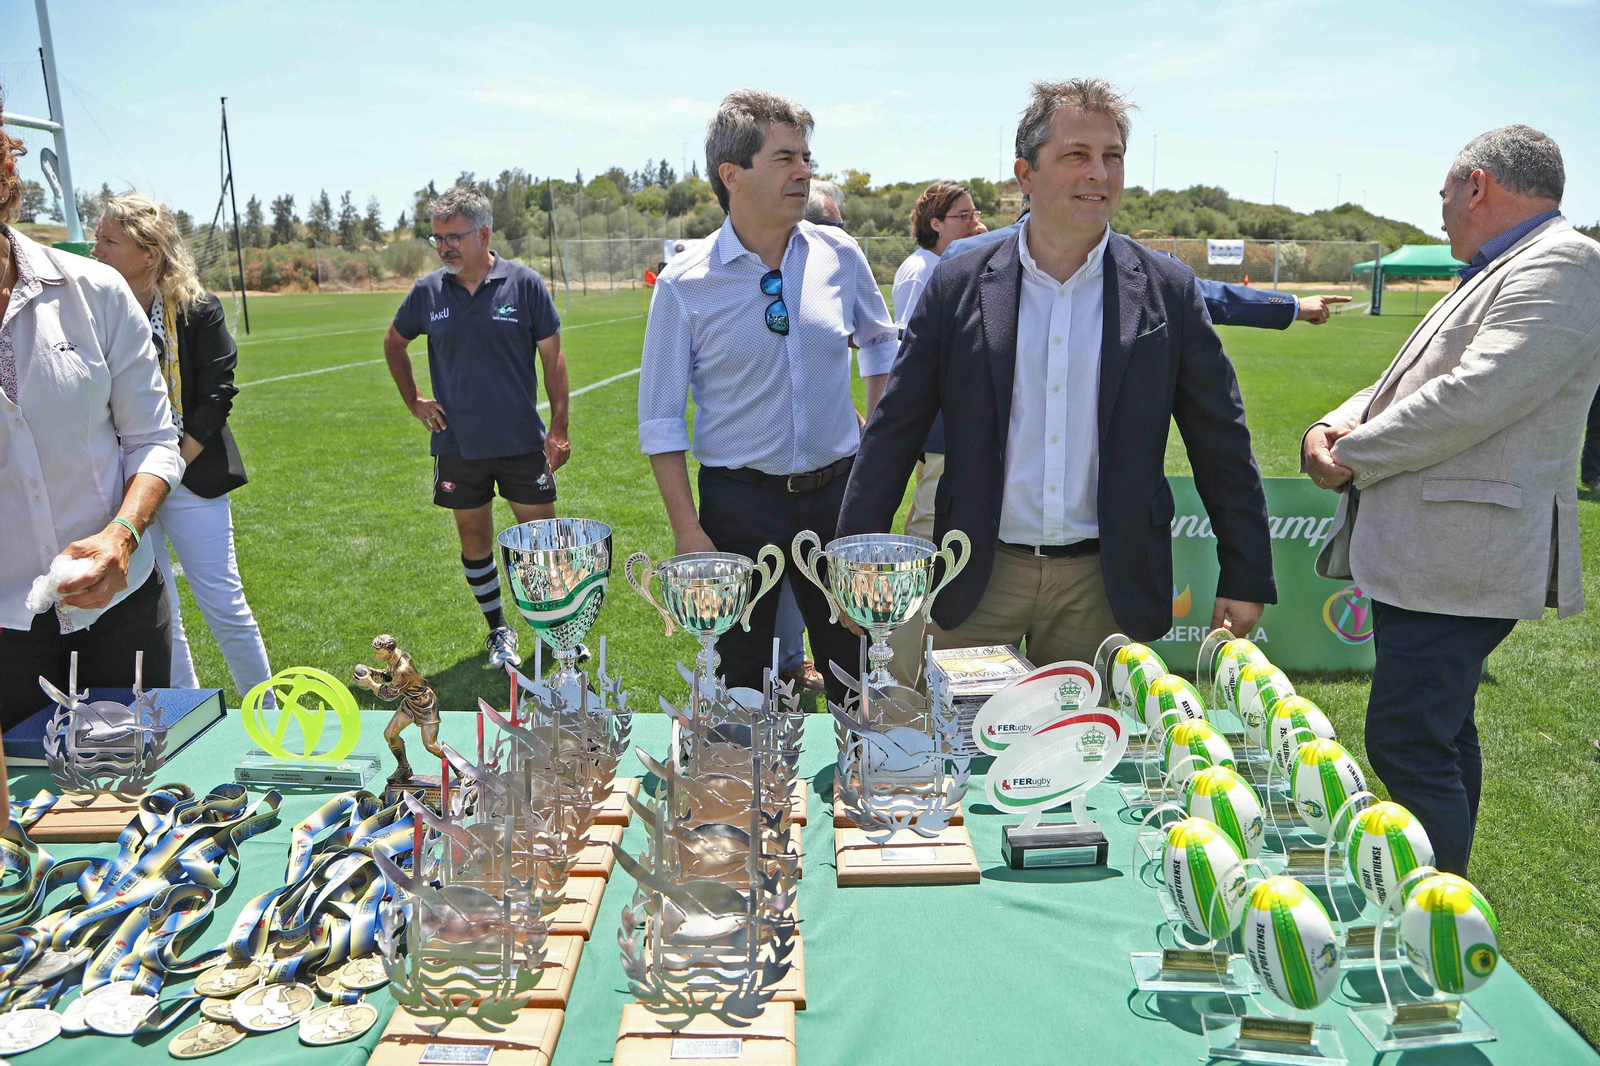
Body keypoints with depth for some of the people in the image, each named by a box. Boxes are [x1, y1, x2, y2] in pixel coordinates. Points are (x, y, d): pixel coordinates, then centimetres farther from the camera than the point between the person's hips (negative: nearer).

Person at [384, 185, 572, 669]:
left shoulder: (525, 284, -6)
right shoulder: (427, 292, 1)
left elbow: (553, 356, -3)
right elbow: (393, 344, 19)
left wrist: (559, 426, -7)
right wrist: (413, 401, 11)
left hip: (522, 443, -2)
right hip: (458, 445, 2)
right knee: (475, 542, 11)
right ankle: (498, 631, 28)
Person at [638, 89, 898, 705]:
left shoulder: (840, 256, 0)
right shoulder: (685, 285, -8)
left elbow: (878, 339, 20)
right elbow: (661, 422, -5)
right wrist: (688, 532, -11)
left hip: (837, 495, 2)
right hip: (739, 503, -2)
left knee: (857, 672, 14)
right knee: (742, 688, 12)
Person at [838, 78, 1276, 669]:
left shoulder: (1167, 291, 0)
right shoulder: (958, 286, -1)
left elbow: (1223, 448, 4)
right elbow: (892, 435, 0)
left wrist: (1246, 579, 3)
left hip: (1105, 587, 1)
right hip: (977, 581, 0)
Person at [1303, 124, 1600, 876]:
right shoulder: (1497, 273, 22)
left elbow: (1473, 398, -23)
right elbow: (1400, 388, 19)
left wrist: (1350, 454, -12)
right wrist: (1331, 428, -1)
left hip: (1456, 561, -10)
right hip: (1422, 554, 10)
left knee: (1406, 745, -11)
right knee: (1440, 737, 18)